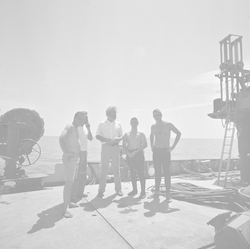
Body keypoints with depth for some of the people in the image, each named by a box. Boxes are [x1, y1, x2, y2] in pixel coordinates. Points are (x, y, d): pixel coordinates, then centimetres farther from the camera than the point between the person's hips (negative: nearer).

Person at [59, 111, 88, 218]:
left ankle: (68, 202, 27)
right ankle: (65, 208, -2)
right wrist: (66, 152, -31)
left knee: (71, 182, 15)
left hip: (76, 157, 9)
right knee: (69, 182, -8)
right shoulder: (70, 127, -13)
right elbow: (61, 138, -28)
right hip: (69, 157, -9)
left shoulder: (76, 128, 15)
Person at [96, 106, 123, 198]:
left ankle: (118, 189, 16)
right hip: (106, 147, -2)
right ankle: (101, 190, 9)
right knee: (104, 169, 0)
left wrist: (118, 139, -9)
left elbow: (121, 135, 13)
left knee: (116, 169, 6)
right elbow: (97, 136, 1)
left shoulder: (118, 124, 11)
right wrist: (106, 140, -15)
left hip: (115, 147, 2)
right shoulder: (102, 124, 4)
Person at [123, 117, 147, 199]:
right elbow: (124, 145, 7)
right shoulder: (126, 135, 13)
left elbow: (145, 145, -5)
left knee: (140, 172, -8)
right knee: (132, 172, 7)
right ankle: (134, 190, 18)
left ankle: (143, 191, -3)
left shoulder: (141, 134, 5)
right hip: (129, 154, 4)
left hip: (139, 154, -3)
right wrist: (128, 153, -11)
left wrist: (135, 151, -14)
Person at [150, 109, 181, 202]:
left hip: (165, 151, -4)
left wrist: (173, 146, -6)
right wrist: (151, 146, 14)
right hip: (156, 151, 4)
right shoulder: (153, 126, 8)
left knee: (166, 172, -5)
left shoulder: (168, 125, -5)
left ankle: (168, 194, 2)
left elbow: (179, 133, -1)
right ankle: (157, 191, 19)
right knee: (157, 172, 8)